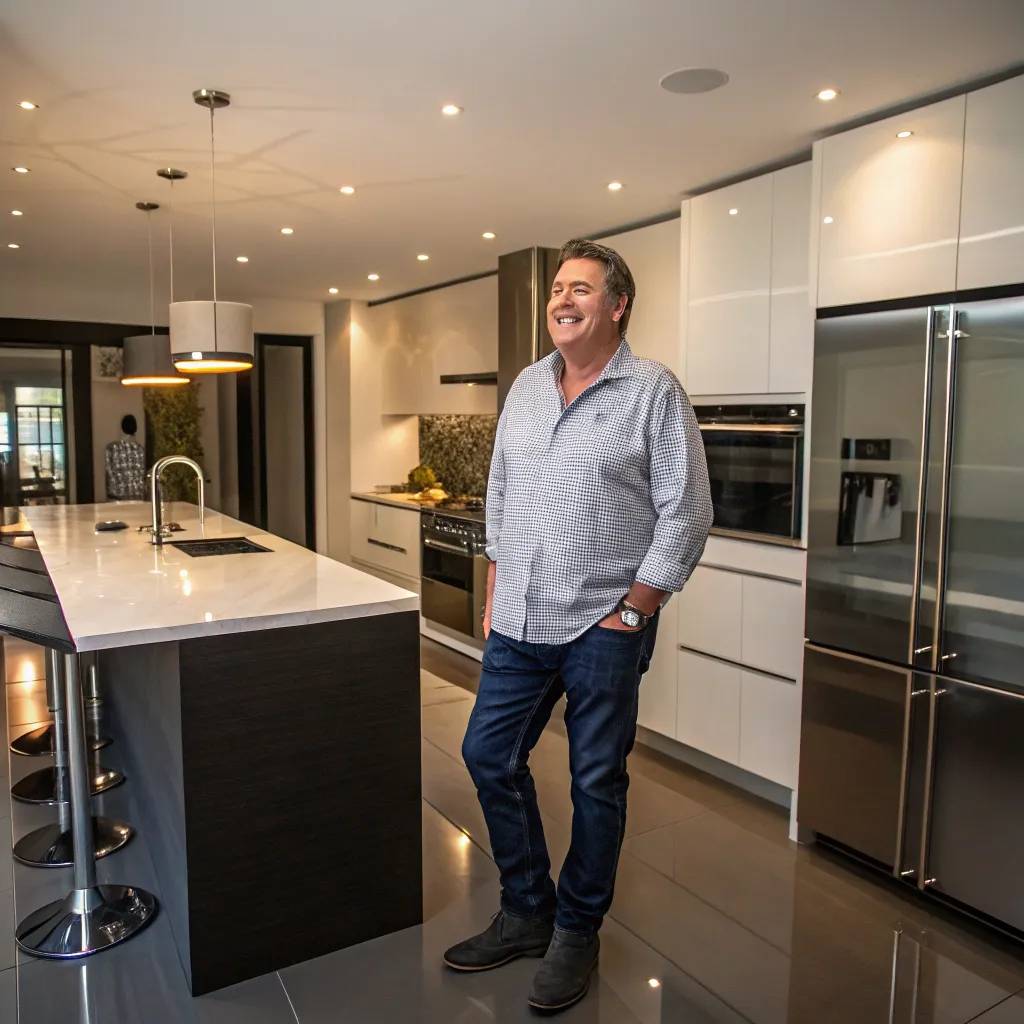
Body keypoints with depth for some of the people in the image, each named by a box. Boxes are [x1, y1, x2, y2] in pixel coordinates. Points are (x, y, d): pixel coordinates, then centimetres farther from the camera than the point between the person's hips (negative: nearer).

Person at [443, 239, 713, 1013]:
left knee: (597, 783, 8)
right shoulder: (526, 387, 10)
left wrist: (632, 612, -12)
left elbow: (686, 515, -9)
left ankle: (576, 933, 31)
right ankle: (527, 913, 33)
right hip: (519, 622, 6)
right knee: (489, 757, 12)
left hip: (603, 627, -5)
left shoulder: (653, 391, -7)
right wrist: (495, 596, 11)